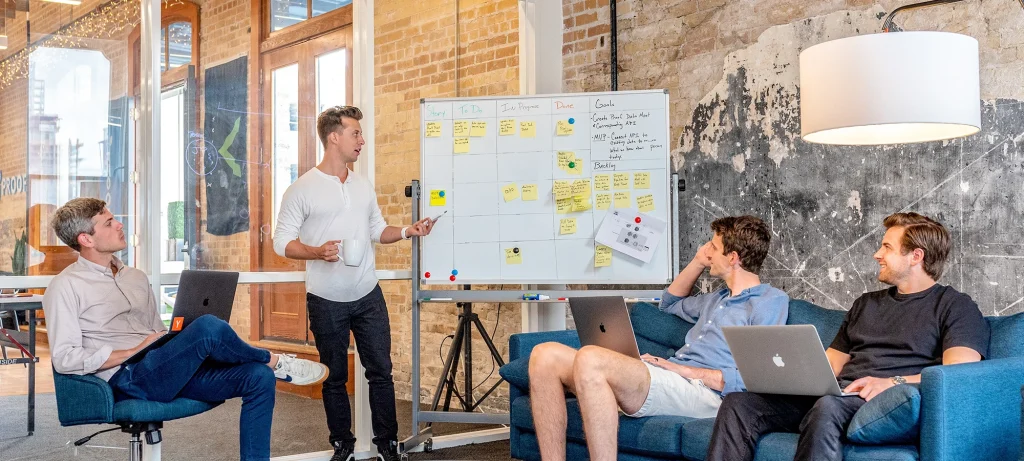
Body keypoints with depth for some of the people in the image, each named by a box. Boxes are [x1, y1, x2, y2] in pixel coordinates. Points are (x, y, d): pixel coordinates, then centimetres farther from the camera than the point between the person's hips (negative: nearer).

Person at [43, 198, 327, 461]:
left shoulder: (136, 278, 22)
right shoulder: (66, 287, -1)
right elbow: (64, 358, -11)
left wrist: (180, 342, 0)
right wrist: (133, 352, -14)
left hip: (169, 371, 8)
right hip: (128, 379, -7)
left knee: (258, 377, -14)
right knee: (208, 327, -30)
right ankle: (274, 362, -2)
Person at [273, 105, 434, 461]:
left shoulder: (364, 187, 8)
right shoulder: (302, 189, -8)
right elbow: (282, 242, -9)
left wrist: (407, 232, -1)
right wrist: (317, 252, -25)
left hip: (368, 297, 4)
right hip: (326, 301, -4)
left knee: (381, 370, 6)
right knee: (335, 377, 9)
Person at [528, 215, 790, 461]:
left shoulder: (771, 300, 3)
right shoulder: (719, 299, 31)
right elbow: (669, 304, 50)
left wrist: (689, 371, -12)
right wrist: (698, 262, 35)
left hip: (703, 390, -9)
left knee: (590, 359, -34)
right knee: (546, 356, -9)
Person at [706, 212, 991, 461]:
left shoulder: (954, 305, 7)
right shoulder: (865, 304, 30)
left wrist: (894, 382, -23)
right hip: (838, 393, 7)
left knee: (828, 406, -41)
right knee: (739, 403, -16)